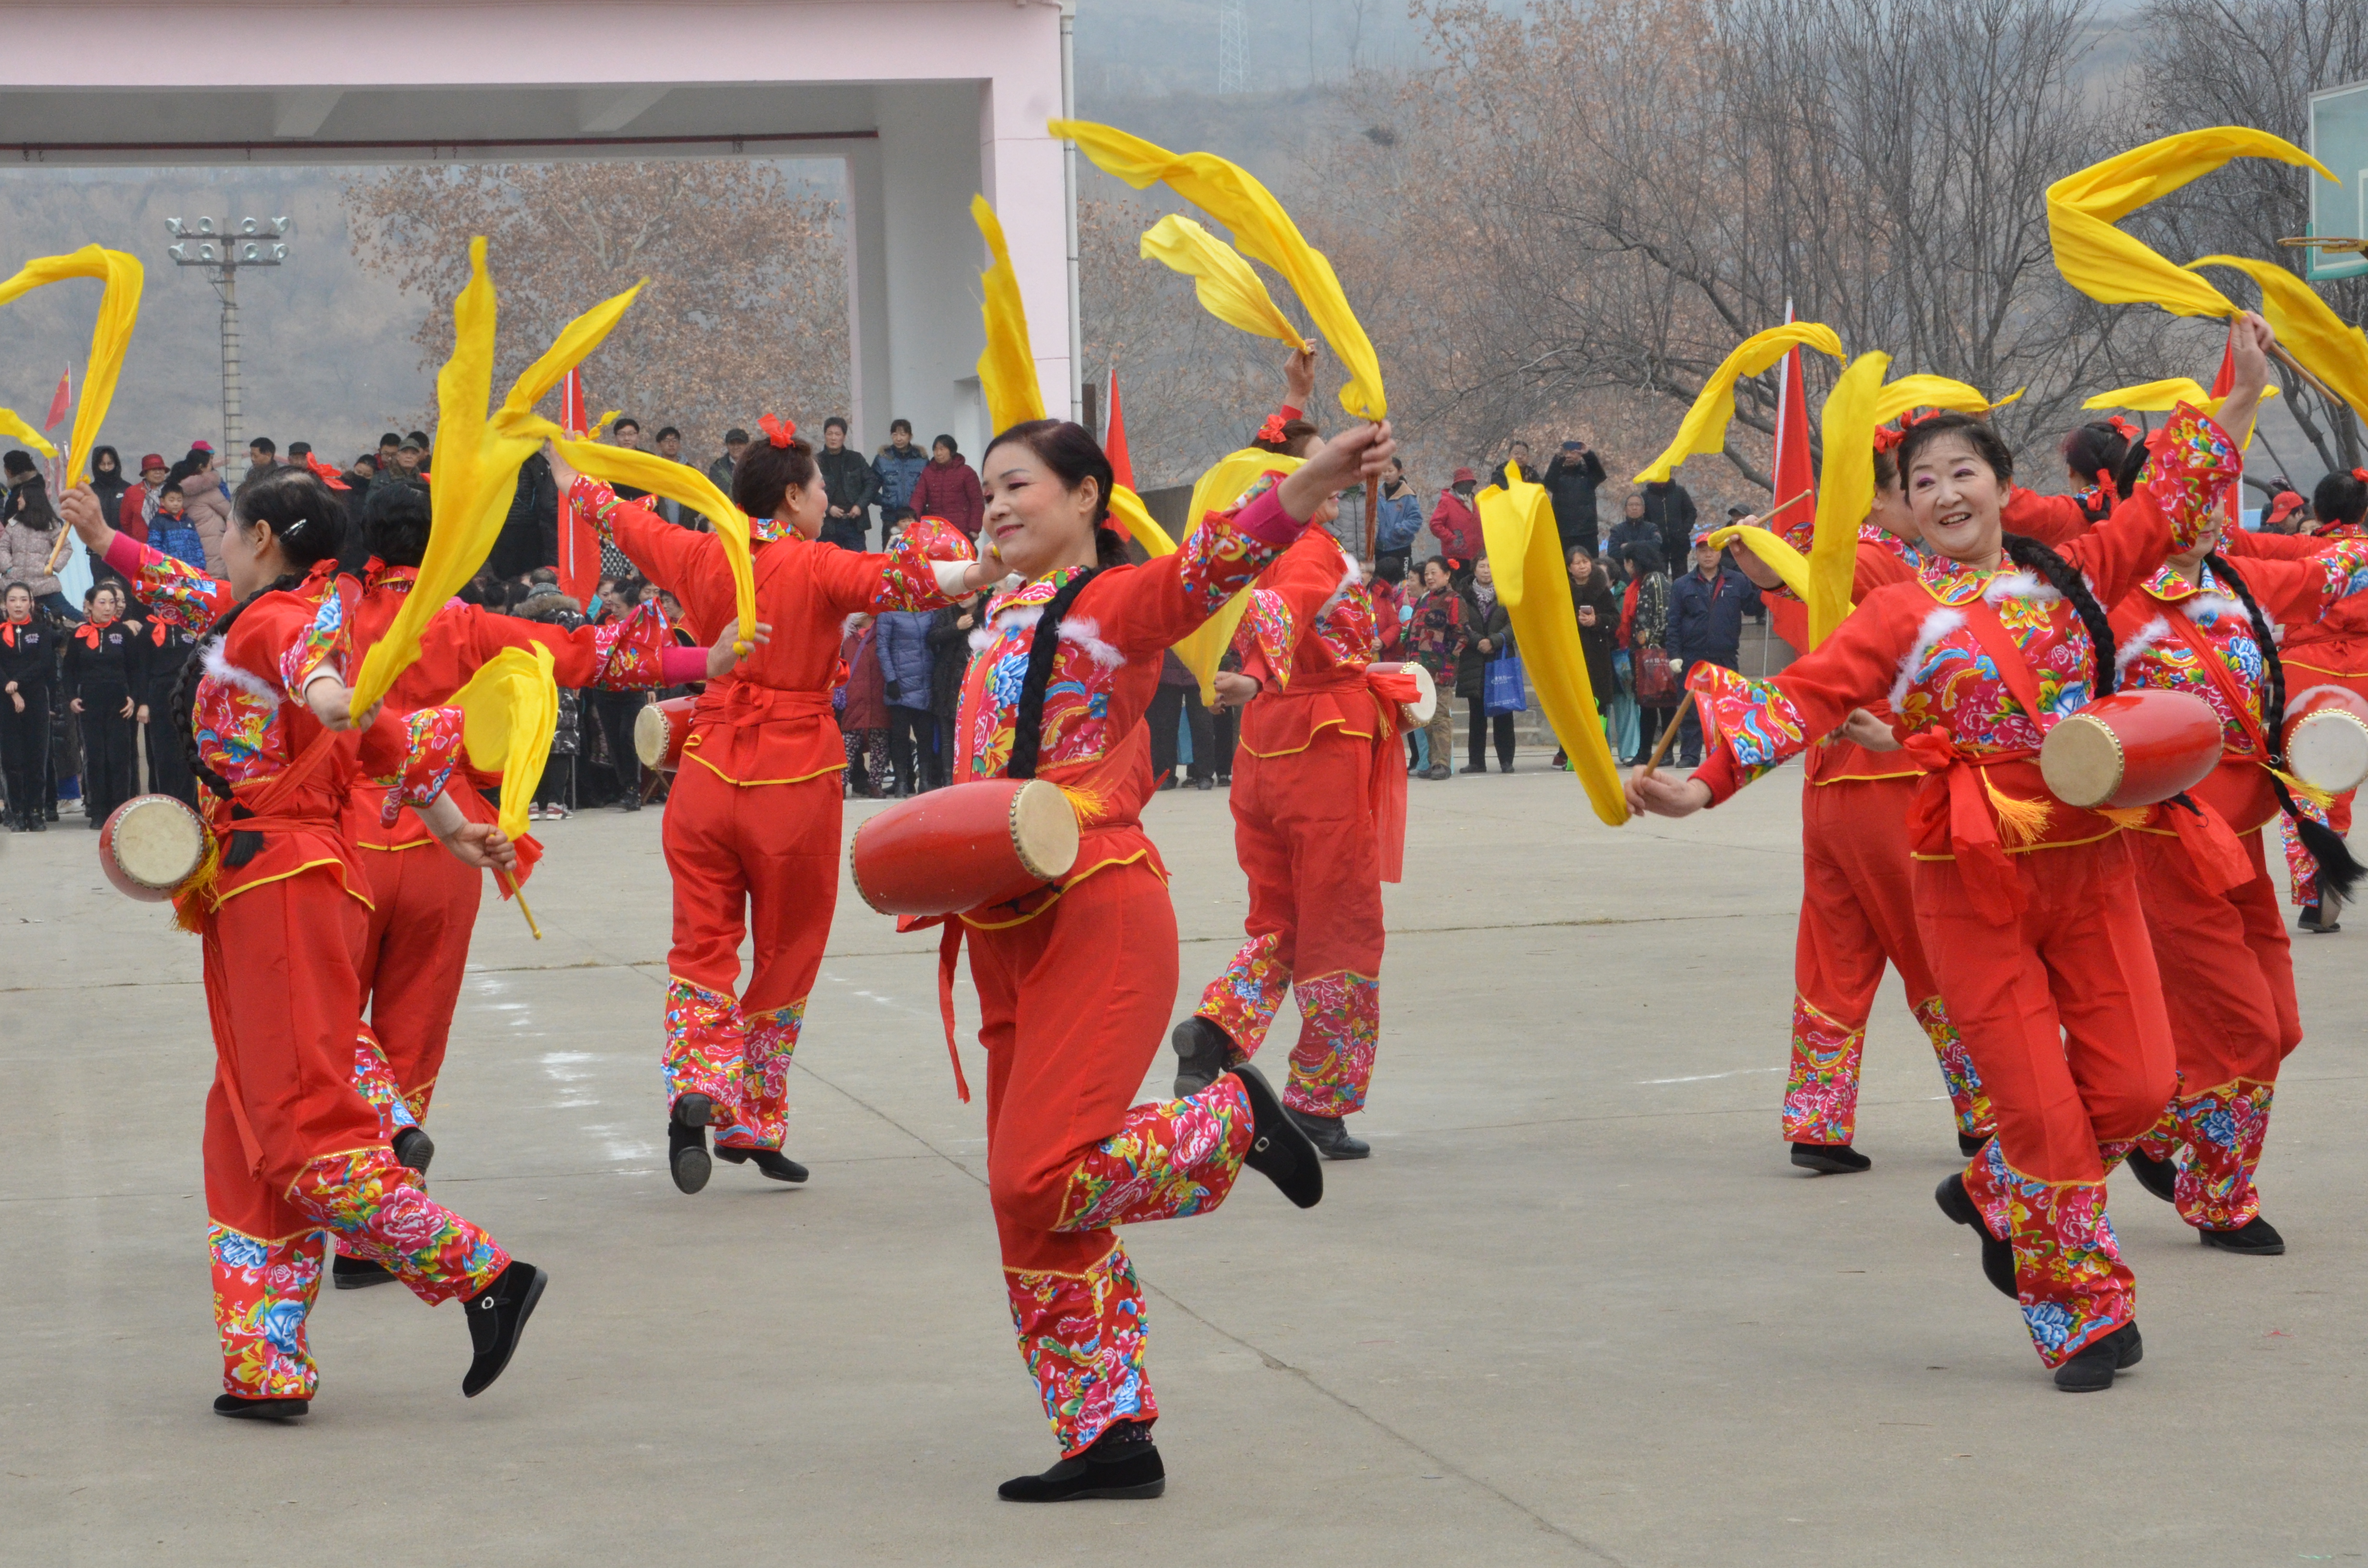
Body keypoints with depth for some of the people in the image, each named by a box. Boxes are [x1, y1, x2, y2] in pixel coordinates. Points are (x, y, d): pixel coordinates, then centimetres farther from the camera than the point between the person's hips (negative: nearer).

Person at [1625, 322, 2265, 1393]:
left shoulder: (2070, 575, 10)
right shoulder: (1901, 616, -1)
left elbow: (2171, 504, 17)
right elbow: (1804, 697, -9)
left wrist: (2242, 394, 14)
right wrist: (1705, 785, -21)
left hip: (2090, 860, 4)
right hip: (1972, 874, -4)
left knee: (2136, 1084, -1)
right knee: (2038, 1102, -4)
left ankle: (1994, 1197, 26)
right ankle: (2083, 1316, 11)